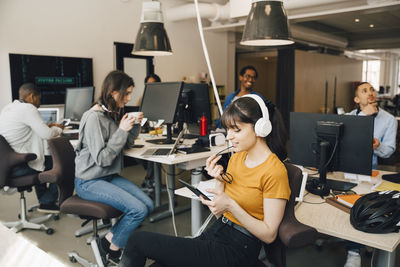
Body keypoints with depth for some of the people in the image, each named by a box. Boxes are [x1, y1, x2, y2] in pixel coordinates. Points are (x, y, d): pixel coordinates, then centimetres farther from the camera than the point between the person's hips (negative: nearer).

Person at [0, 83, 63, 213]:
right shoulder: (28, 109, -15)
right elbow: (47, 134, -16)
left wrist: (47, 127, 20)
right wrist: (58, 129, 6)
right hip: (17, 168, -10)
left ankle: (44, 199, 37)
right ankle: (47, 202, 15)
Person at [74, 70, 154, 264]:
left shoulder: (112, 114, 7)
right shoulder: (94, 118, -19)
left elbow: (126, 145, 17)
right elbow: (101, 158, -23)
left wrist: (135, 126, 0)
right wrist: (121, 130, -22)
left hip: (109, 176, 8)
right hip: (89, 182, -8)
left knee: (149, 205, -8)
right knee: (138, 210, -20)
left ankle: (110, 238, 7)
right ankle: (112, 249, 4)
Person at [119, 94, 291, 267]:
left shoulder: (274, 171, -16)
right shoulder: (236, 157, 8)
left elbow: (269, 234, -14)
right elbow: (219, 214, 11)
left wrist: (231, 206, -24)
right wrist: (220, 180, -7)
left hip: (236, 249, -7)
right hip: (215, 232, 7)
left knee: (138, 240, -10)